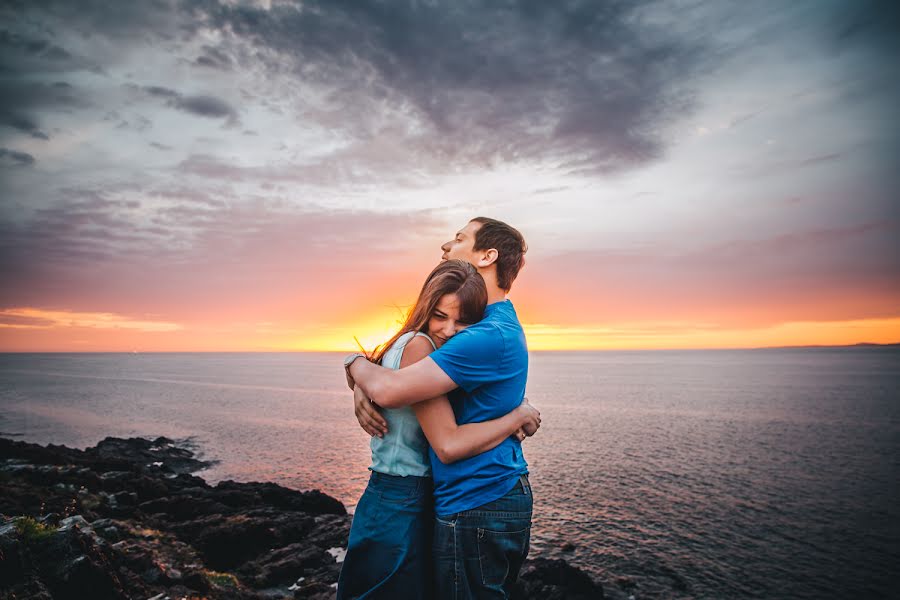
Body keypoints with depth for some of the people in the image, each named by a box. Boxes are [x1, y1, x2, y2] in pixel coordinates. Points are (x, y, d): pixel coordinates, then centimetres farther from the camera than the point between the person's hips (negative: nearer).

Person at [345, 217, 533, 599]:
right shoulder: (496, 325, 12)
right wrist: (363, 388, -7)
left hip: (474, 507, -9)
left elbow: (391, 390, -28)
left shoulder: (491, 335, -23)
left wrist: (354, 364, -6)